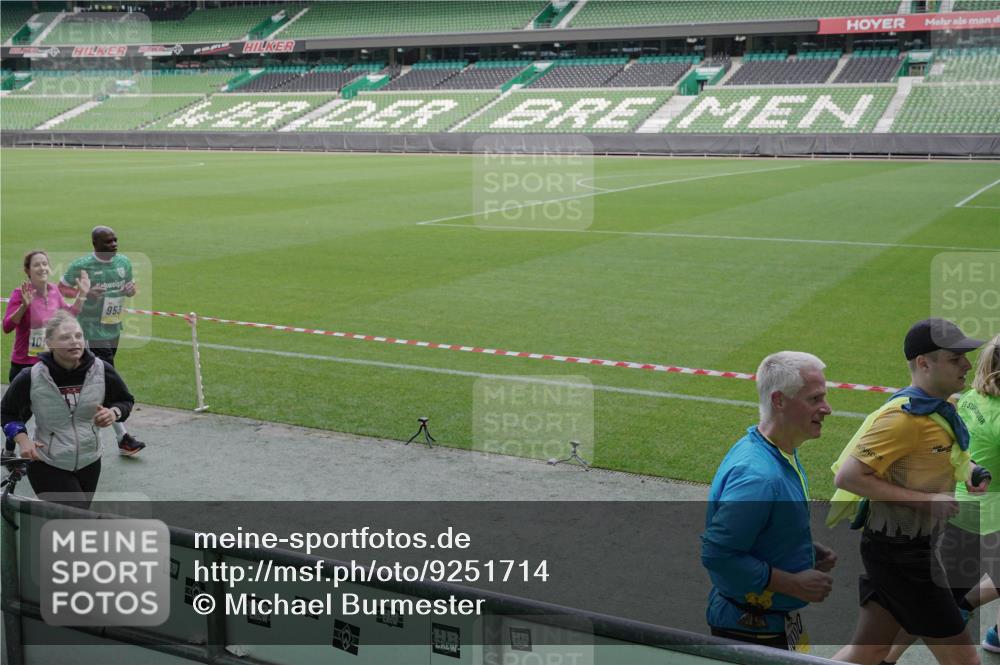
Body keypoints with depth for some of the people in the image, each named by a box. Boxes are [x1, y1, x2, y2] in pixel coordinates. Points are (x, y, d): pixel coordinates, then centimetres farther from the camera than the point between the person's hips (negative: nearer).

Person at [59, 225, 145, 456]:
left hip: (114, 329, 6)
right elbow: (61, 288, -3)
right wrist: (84, 294, -21)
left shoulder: (124, 262, 5)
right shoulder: (81, 265, -12)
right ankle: (122, 438, -10)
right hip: (92, 331, -6)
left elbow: (129, 285, 18)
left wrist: (131, 290, -6)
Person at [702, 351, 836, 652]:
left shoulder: (782, 455, 4)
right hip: (749, 631, -10)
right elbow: (718, 554, -32)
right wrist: (794, 584, -25)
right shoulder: (757, 475, -30)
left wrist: (808, 549, 2)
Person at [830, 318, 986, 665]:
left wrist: (967, 470, 4)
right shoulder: (905, 416, -21)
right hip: (901, 554, -9)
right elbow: (847, 476, -25)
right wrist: (925, 500, -25)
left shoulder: (939, 409, 8)